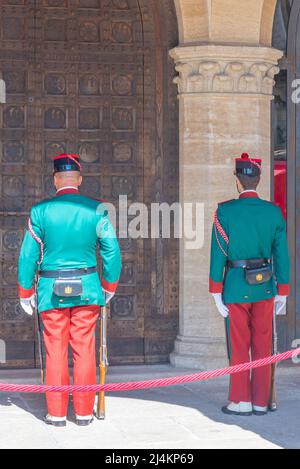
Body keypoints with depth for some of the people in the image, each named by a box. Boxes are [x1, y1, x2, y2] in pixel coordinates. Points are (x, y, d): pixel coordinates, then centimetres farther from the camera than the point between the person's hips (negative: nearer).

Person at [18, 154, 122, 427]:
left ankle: (57, 414, 12)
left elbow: (28, 256, -2)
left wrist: (26, 294, 9)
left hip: (52, 291, 0)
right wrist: (109, 288, 14)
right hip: (87, 290, 1)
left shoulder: (40, 212, -6)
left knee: (56, 353, 7)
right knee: (85, 352, 7)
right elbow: (112, 252, 0)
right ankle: (84, 412, 13)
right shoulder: (96, 210, -4)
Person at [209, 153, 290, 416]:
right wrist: (282, 293, 10)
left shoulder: (225, 212, -8)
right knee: (263, 346, 9)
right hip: (265, 286, 2)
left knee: (239, 347, 6)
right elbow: (282, 255, 2)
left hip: (236, 287, -2)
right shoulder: (273, 212, 0)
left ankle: (241, 402, 12)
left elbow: (218, 254, -7)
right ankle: (261, 402, 13)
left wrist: (216, 292, -1)